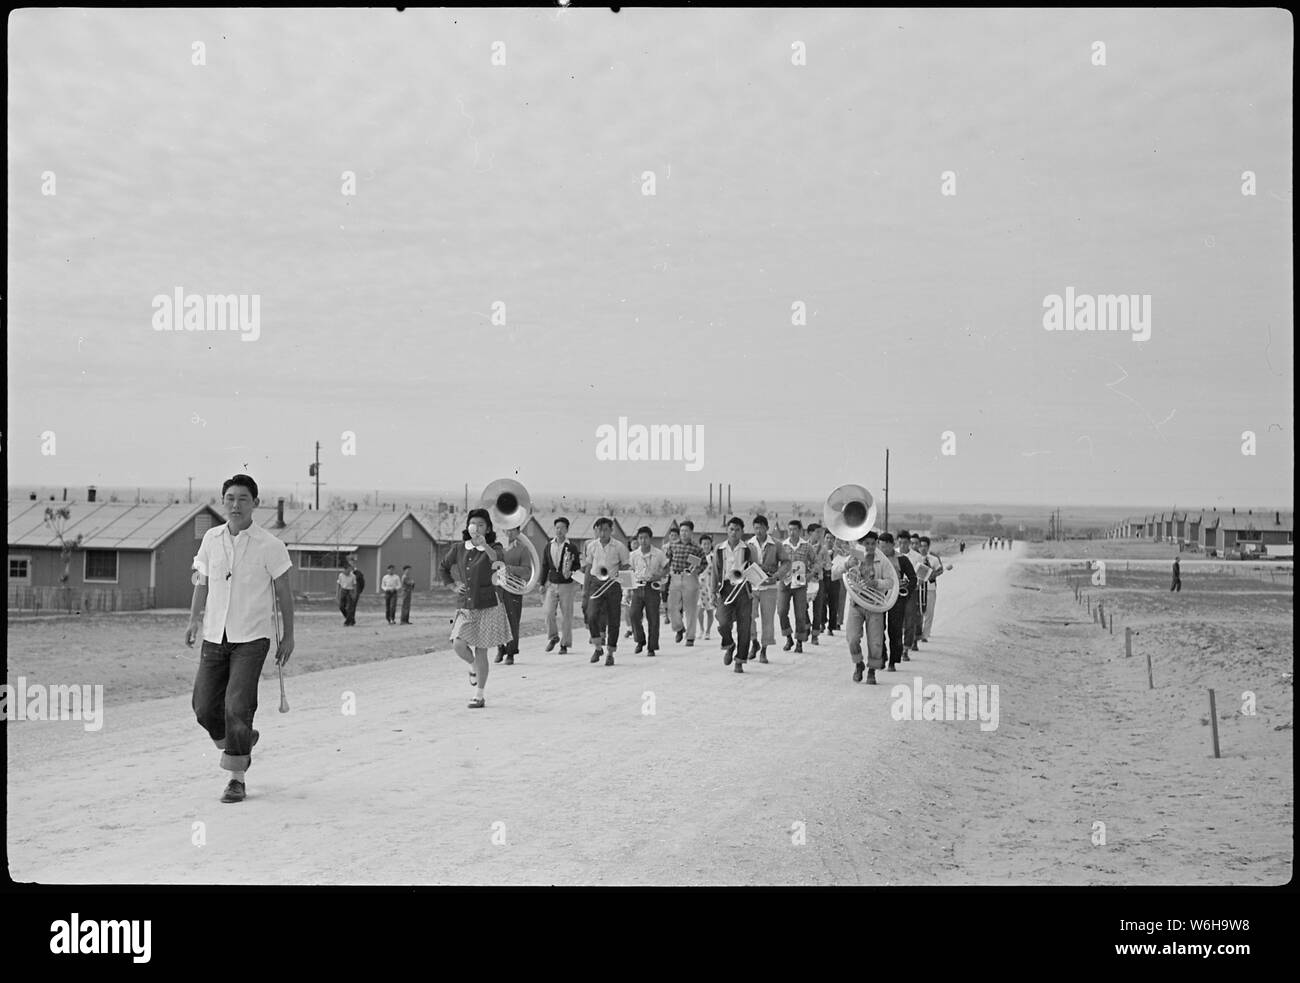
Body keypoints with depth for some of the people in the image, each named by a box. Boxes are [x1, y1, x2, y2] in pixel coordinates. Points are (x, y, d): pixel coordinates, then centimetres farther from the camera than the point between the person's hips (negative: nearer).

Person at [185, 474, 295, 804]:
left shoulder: (269, 545, -7)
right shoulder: (211, 539, 5)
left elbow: (284, 592, 0)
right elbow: (202, 583, 15)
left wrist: (288, 636, 2)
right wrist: (194, 621, 3)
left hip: (252, 639, -5)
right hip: (214, 637, 5)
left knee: (237, 709, -11)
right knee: (204, 706, 4)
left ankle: (237, 779, 1)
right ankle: (242, 744, 32)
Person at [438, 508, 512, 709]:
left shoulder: (494, 548, -8)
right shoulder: (459, 549, 3)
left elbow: (499, 559, -33)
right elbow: (443, 567, 21)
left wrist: (485, 546, -49)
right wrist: (453, 587, 9)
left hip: (488, 606, -3)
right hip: (465, 607, 3)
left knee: (481, 651, -1)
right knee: (458, 645, -14)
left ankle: (480, 695, 11)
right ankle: (474, 666, 20)